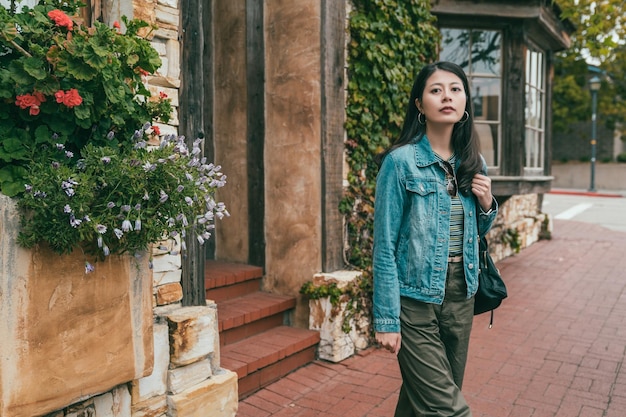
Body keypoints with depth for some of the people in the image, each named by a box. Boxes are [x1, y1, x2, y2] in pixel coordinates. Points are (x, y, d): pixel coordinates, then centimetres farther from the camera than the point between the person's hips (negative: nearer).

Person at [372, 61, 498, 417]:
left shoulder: (474, 163, 6)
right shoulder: (400, 161, -12)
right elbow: (385, 246, -12)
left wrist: (487, 203, -3)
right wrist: (387, 320, -13)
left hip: (461, 297, 6)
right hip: (416, 299, -5)